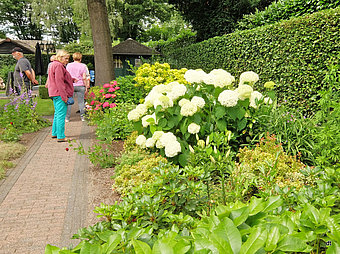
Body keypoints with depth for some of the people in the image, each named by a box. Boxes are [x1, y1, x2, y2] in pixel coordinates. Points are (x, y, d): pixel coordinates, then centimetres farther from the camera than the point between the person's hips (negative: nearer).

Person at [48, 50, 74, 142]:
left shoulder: (54, 64, 22)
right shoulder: (58, 66, -13)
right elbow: (59, 81, -20)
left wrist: (71, 79, 14)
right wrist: (64, 96, -22)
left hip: (55, 94, 11)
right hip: (60, 94, -11)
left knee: (57, 113, 19)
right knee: (61, 115, -9)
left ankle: (55, 133, 28)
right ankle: (61, 136, -8)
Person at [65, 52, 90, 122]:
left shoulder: (69, 65, 5)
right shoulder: (83, 66, 2)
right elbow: (84, 78, -1)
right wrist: (86, 86, 6)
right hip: (80, 85, -1)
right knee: (81, 102, 5)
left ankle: (67, 118, 5)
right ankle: (83, 117, 9)